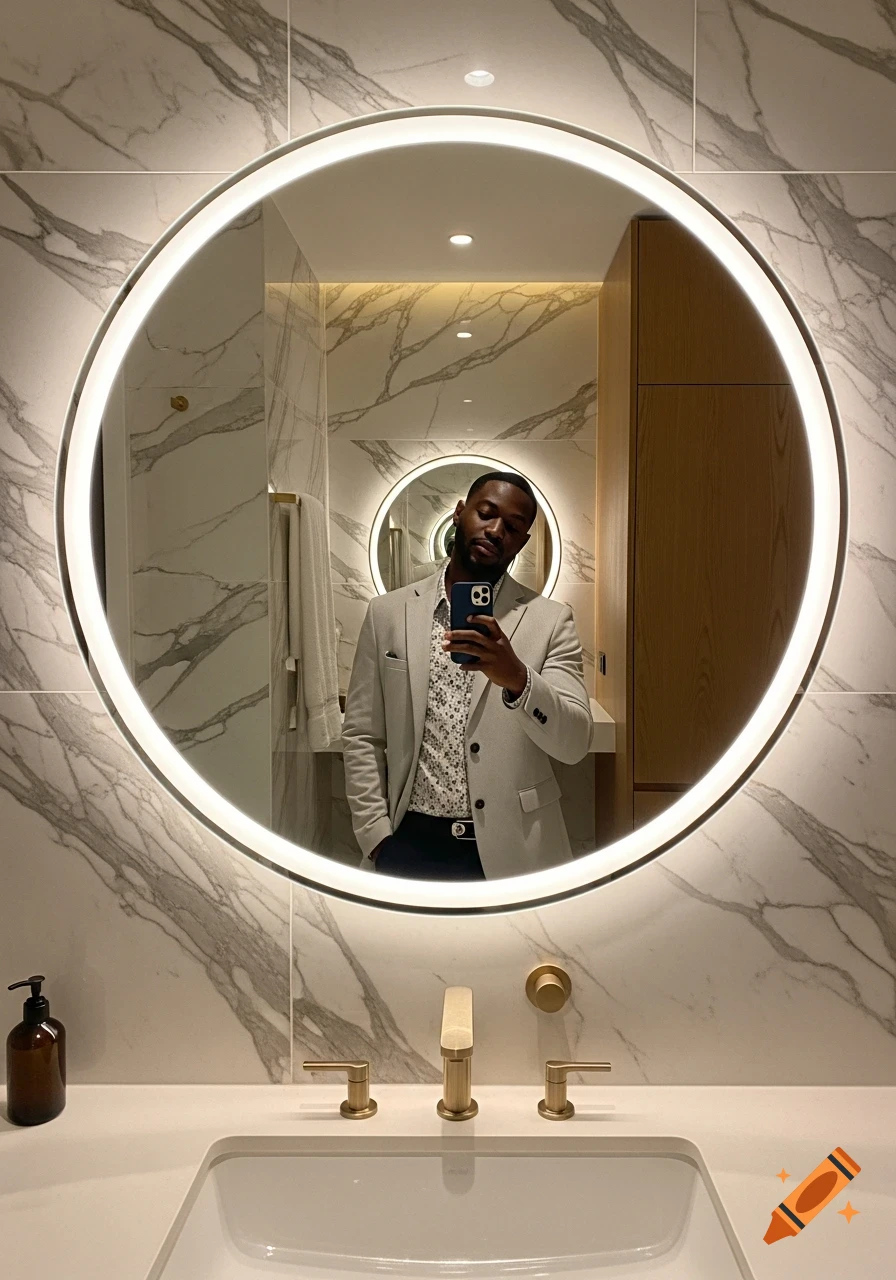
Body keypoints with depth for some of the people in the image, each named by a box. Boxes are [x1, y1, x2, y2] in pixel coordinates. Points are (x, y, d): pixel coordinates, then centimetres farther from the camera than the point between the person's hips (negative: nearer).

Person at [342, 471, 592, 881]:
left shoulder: (550, 620, -2)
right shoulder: (388, 612, 2)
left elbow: (574, 743, -10)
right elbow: (361, 737, 3)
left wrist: (518, 677, -27)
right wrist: (377, 838, -4)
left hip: (511, 851, -1)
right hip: (411, 844, 1)